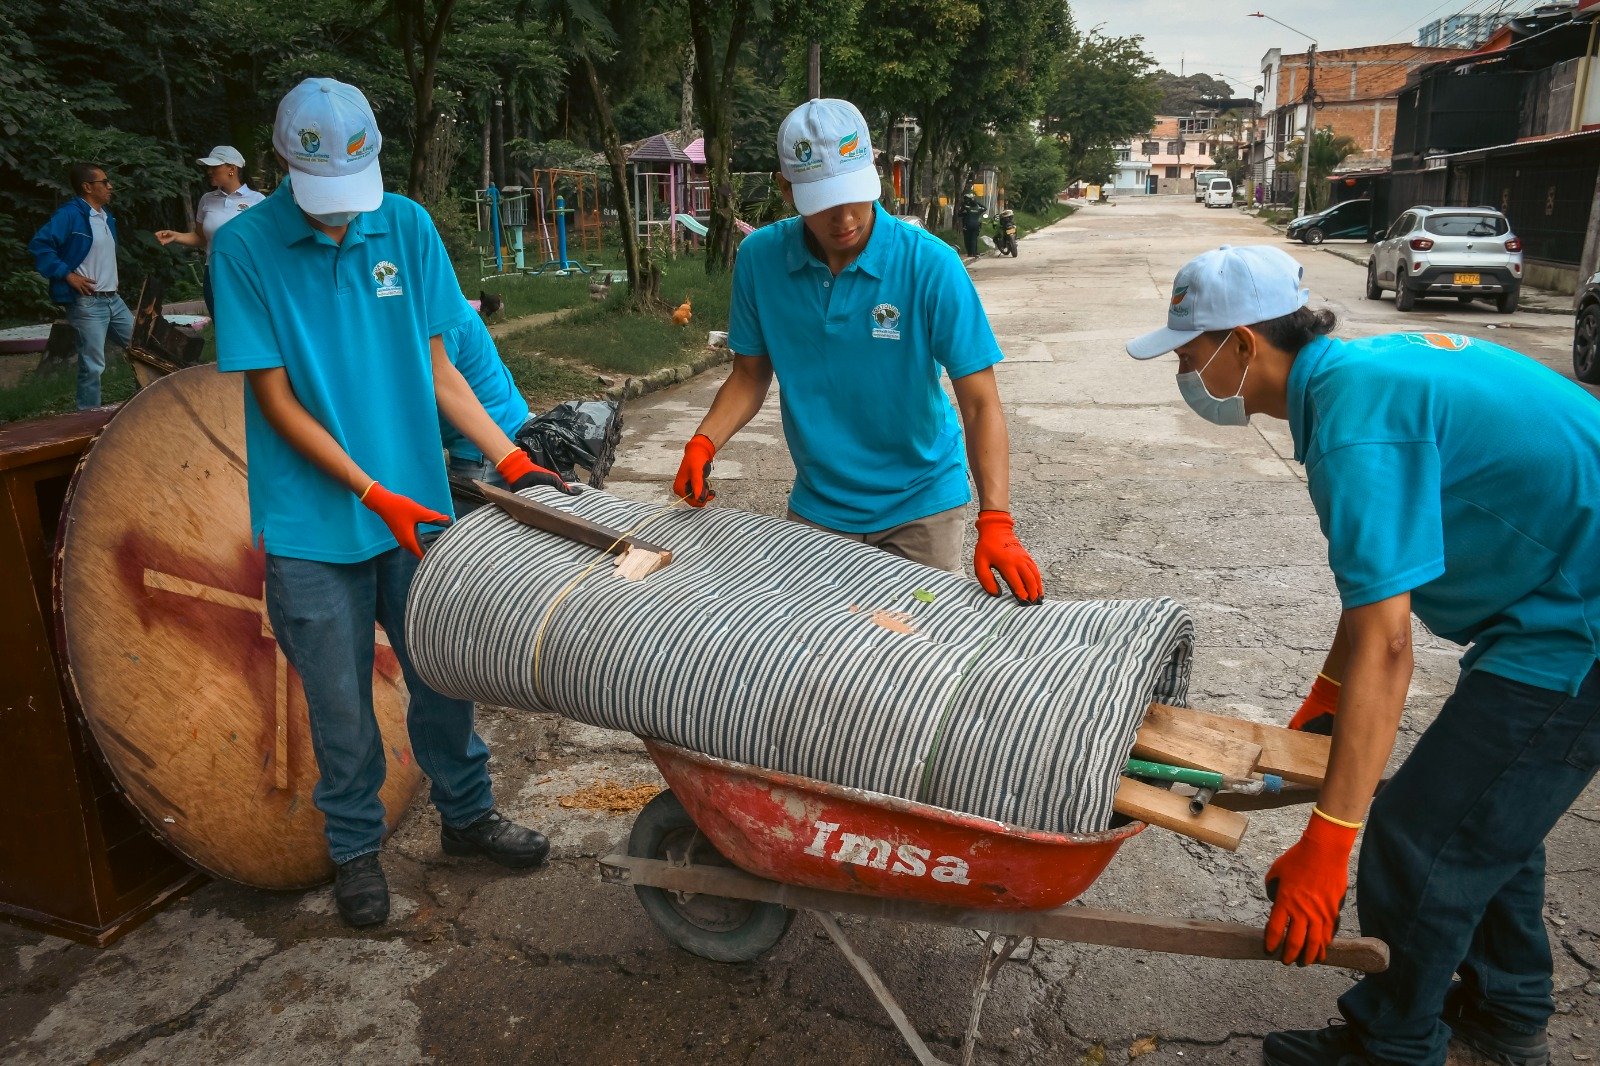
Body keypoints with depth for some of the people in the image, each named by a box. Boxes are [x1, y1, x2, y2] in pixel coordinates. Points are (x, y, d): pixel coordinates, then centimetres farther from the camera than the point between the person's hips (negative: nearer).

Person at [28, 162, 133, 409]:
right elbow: (39, 246, -18)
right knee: (92, 365, -4)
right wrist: (68, 275, -18)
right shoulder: (70, 214, -12)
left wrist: (110, 279, 17)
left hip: (113, 298, 8)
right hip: (88, 302, -8)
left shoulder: (106, 215, 14)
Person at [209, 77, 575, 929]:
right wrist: (376, 495, -16)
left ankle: (466, 813, 35)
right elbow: (276, 401, -9)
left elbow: (436, 370, 3)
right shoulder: (244, 249, -8)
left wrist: (512, 461, -6)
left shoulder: (406, 228, 0)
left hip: (420, 506, 3)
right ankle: (354, 847, 32)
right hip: (315, 524, -2)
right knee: (340, 700, 10)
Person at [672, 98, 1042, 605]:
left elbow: (980, 402, -21)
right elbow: (751, 373, 3)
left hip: (919, 504, -2)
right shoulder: (760, 258, -10)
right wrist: (704, 443, -15)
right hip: (817, 504, 3)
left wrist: (995, 524, -31)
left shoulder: (930, 265, -19)